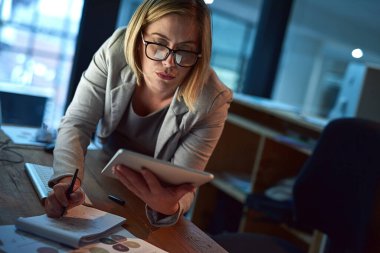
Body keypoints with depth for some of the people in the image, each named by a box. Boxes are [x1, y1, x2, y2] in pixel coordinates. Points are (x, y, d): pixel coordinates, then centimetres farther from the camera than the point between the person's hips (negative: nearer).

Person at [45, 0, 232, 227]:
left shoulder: (211, 102, -28)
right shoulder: (116, 51, -24)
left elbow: (183, 185, -24)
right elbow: (76, 124, -21)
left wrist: (171, 206, -48)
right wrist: (68, 180, -41)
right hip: (102, 172, 2)